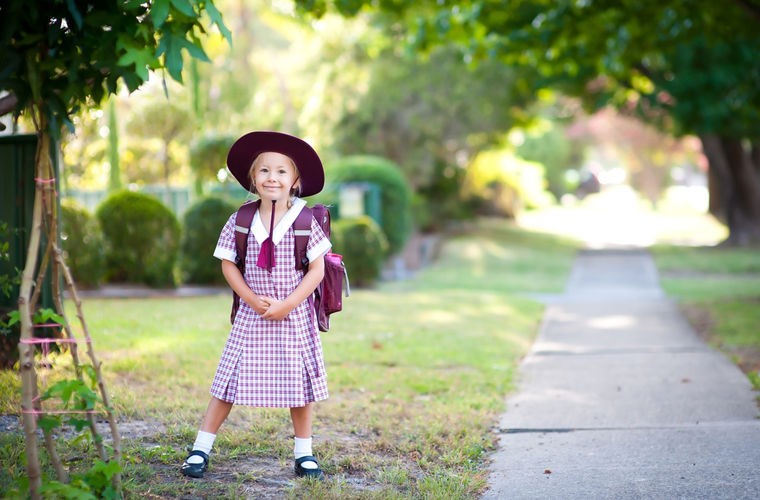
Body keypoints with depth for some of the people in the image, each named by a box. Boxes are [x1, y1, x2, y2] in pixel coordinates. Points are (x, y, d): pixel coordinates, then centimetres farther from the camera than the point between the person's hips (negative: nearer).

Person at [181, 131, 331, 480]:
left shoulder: (305, 222, -6)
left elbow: (317, 270, -6)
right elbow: (228, 265, 1)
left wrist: (287, 305, -14)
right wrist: (252, 299, -11)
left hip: (294, 317, -1)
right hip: (251, 317, 1)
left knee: (299, 384, 7)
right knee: (230, 382, 3)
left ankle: (304, 453, 21)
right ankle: (201, 448, 11)